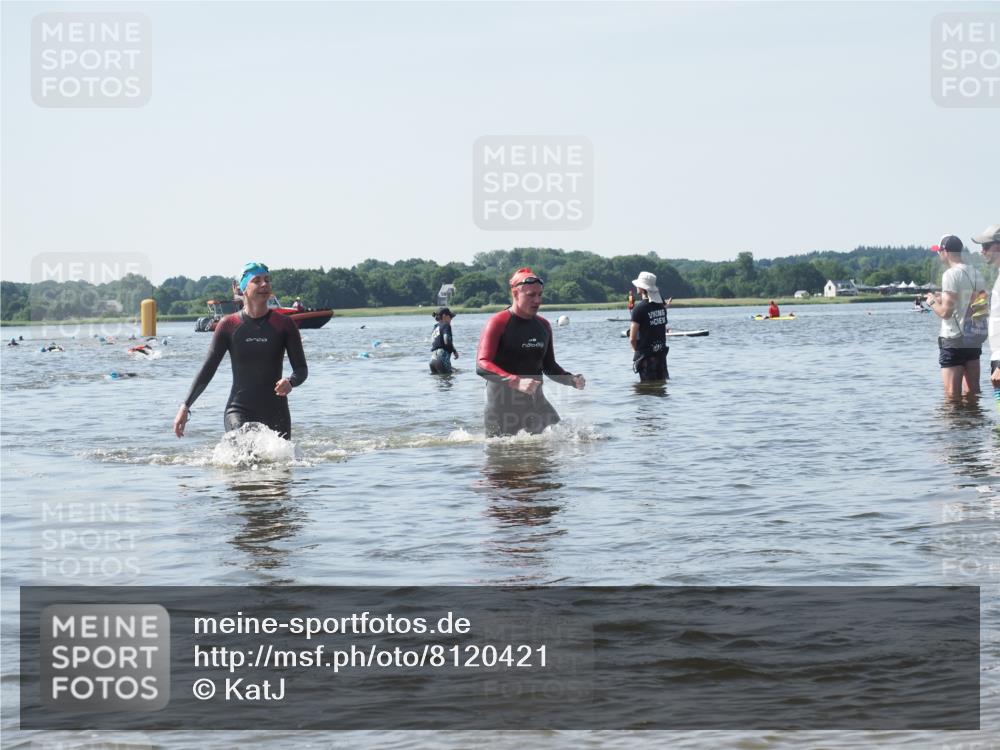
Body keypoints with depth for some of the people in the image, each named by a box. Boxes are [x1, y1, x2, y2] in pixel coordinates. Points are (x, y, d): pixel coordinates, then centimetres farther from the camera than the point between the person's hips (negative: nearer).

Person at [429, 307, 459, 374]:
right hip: (442, 359, -8)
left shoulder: (435, 328, 22)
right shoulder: (445, 326, 1)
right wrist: (455, 352, 0)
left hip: (433, 359, 8)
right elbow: (447, 341, -15)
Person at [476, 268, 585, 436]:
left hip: (535, 402, 5)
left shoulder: (543, 326, 10)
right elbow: (482, 365, -21)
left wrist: (571, 380, 2)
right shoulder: (498, 323, -10)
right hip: (503, 405, -5)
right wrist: (516, 382, -34)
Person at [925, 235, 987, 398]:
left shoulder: (951, 274, -14)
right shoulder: (976, 274, 10)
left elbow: (945, 312, -20)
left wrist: (933, 302, 2)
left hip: (953, 340, -8)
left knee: (952, 394, -5)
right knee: (972, 392, 11)